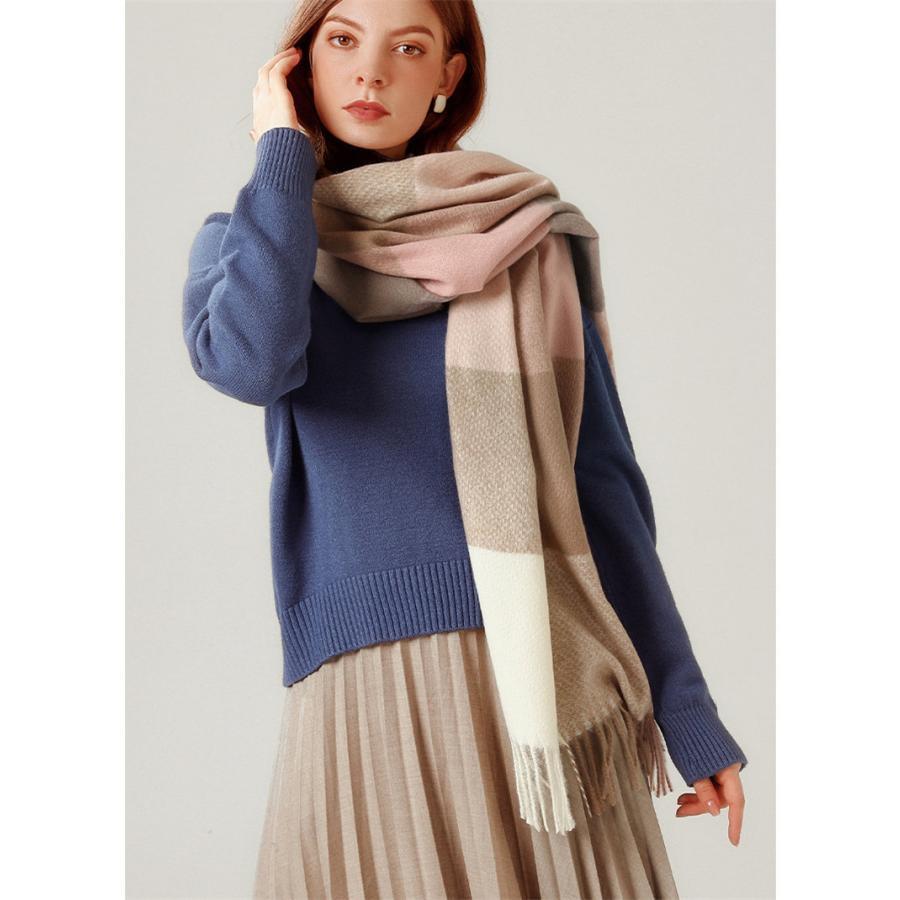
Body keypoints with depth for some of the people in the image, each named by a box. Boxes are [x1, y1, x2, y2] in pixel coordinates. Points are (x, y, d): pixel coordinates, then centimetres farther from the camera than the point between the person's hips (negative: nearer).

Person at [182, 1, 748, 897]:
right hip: (362, 687, 0)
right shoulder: (242, 240, 10)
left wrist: (686, 709, 3)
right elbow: (251, 362, -16)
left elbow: (600, 473, 6)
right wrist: (284, 150, -3)